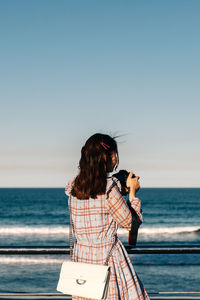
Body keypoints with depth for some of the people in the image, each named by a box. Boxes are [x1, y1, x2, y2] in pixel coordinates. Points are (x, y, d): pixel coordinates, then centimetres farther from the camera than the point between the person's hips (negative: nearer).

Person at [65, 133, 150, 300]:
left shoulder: (74, 187, 2)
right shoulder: (109, 187, -16)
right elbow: (131, 222, -8)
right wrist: (132, 191, 3)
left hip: (81, 254, 6)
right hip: (108, 255, -6)